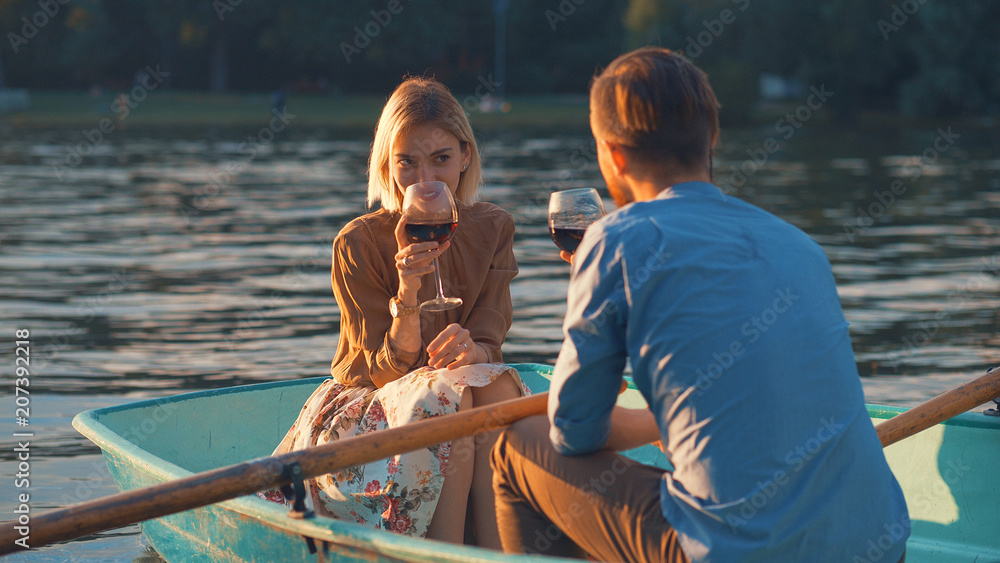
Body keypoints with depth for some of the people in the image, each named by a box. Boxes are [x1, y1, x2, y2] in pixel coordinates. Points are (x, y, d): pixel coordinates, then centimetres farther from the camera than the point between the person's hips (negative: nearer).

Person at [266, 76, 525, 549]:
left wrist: (471, 350, -30)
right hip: (361, 408, -3)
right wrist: (408, 294, -32)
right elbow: (385, 371, -14)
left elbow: (488, 345, -5)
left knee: (495, 382, -31)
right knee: (447, 394, -34)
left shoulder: (492, 230, -1)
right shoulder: (358, 244, -12)